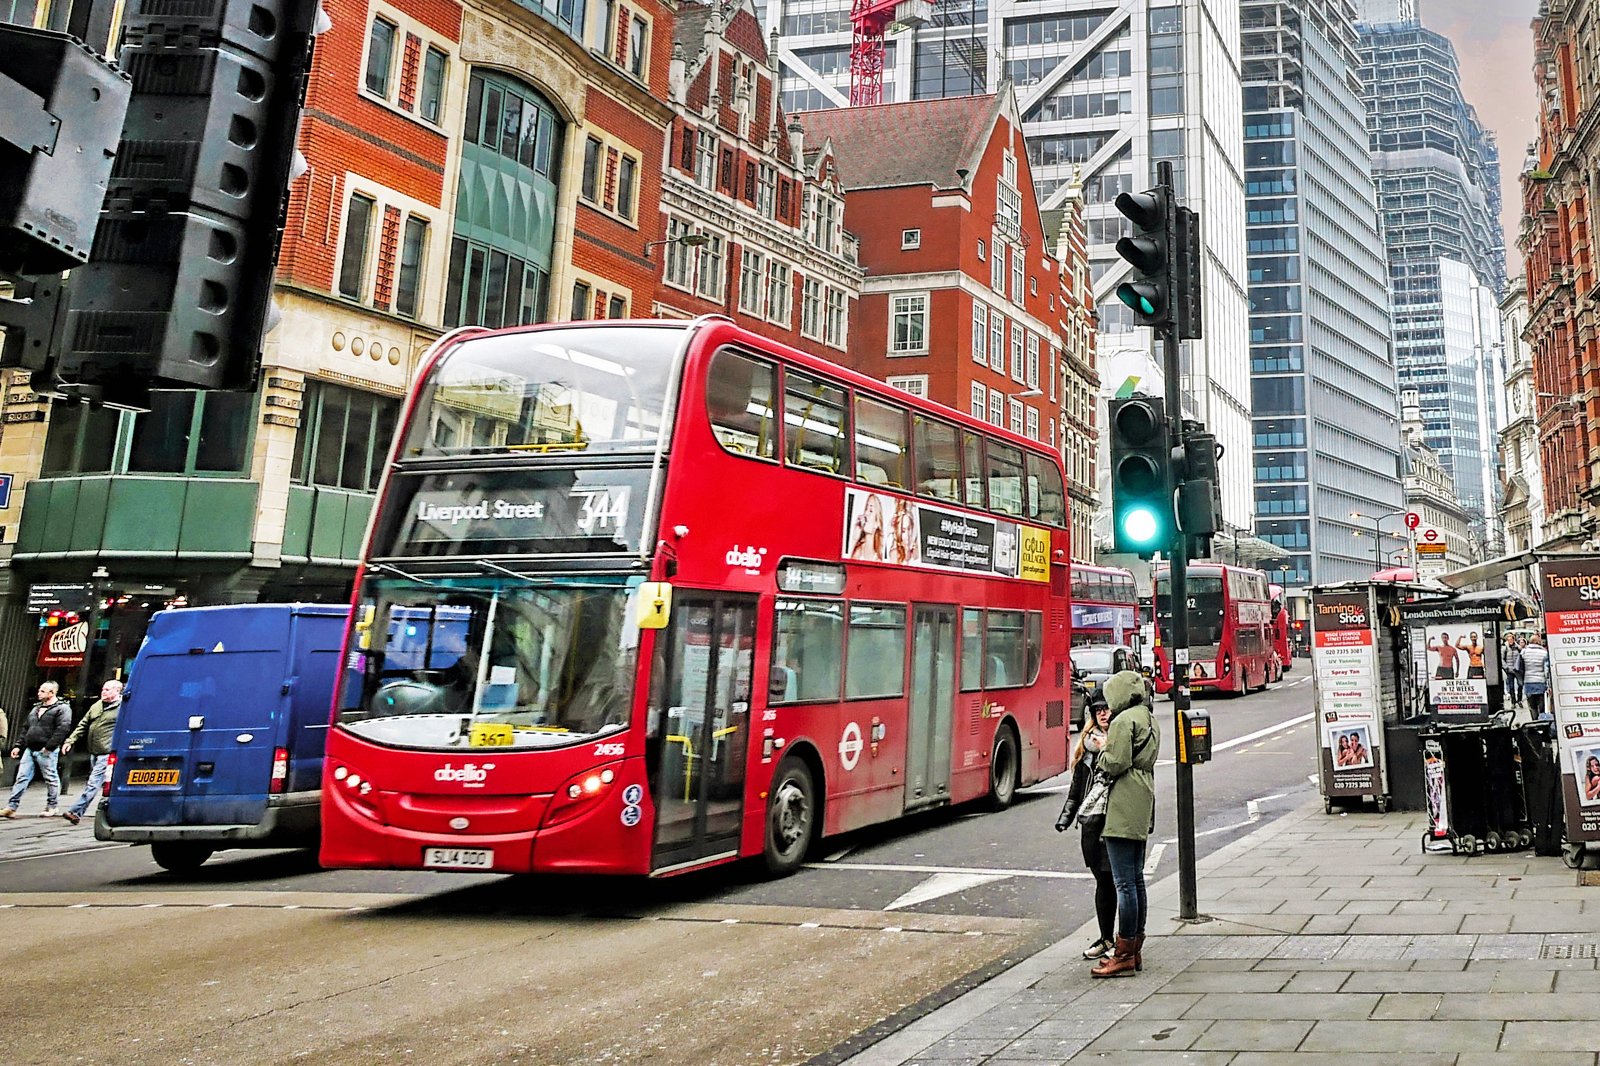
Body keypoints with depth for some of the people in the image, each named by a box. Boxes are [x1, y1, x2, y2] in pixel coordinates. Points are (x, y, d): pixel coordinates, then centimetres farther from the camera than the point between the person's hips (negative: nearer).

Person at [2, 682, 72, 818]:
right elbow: (26, 729, 23)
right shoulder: (36, 708, 19)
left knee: (51, 779, 2)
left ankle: (51, 807, 11)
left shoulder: (62, 709, -7)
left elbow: (62, 729, -18)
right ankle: (12, 807, 3)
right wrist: (19, 745, 15)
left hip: (46, 752, -7)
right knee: (21, 777, 3)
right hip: (30, 750, 7)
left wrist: (48, 747, -20)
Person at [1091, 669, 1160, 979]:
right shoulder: (1148, 718, 17)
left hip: (1123, 808, -10)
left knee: (1124, 882, -7)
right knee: (1136, 879, 15)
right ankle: (1135, 949, 22)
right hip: (1143, 806, 10)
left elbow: (1116, 763, -18)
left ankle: (1124, 955, -4)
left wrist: (1101, 754, 2)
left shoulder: (1124, 720, -13)